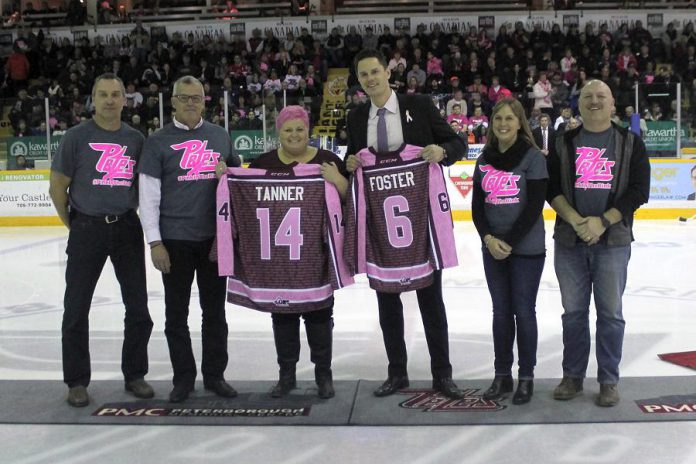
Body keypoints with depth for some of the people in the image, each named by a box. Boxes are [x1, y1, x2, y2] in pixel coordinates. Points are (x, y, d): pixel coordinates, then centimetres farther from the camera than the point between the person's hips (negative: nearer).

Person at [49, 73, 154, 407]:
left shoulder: (135, 139, 4)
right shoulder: (77, 137, -5)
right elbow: (57, 186, -1)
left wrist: (127, 215, 7)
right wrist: (71, 223, 4)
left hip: (127, 228, 3)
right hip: (87, 229, -3)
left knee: (138, 305, 8)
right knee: (77, 307, 3)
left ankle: (134, 374, 24)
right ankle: (77, 381, 17)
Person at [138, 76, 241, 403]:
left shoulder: (219, 136, 7)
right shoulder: (158, 142, -2)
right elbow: (148, 195, -5)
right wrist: (155, 243, -10)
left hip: (214, 238, 3)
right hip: (175, 240, -2)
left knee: (215, 309, 11)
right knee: (177, 313, 8)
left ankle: (215, 374, 24)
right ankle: (184, 377, 22)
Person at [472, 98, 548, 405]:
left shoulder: (533, 158, -6)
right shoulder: (484, 160, 8)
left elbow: (535, 206, -11)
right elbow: (477, 204, 7)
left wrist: (510, 242, -14)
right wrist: (488, 238, -9)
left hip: (526, 248, -4)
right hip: (493, 248, 4)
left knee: (523, 311, 3)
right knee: (500, 311, 10)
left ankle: (526, 377, 16)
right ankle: (502, 375, 21)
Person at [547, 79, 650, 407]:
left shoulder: (630, 143, 4)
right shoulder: (564, 143, 7)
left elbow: (639, 190, -3)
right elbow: (551, 188, 2)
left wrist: (602, 222, -13)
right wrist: (575, 220, -14)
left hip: (612, 241, -1)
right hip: (569, 241, 2)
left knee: (610, 313, 4)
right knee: (573, 312, 9)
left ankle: (609, 380, 16)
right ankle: (572, 376, 21)